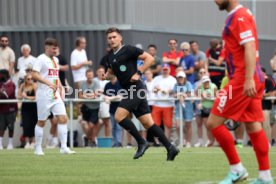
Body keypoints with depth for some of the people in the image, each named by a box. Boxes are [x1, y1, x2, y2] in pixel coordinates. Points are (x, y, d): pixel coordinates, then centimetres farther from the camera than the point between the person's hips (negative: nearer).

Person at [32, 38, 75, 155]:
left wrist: (61, 88, 16)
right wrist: (48, 83, -25)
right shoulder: (41, 59, -8)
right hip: (44, 95, -7)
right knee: (41, 122, 1)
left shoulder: (55, 60, 16)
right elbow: (34, 75, -18)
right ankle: (38, 148, 11)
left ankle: (64, 147, -5)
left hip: (56, 95, 7)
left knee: (63, 118, -5)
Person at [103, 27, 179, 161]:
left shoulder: (128, 50, -7)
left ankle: (141, 142, -6)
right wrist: (107, 74, 13)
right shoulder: (111, 56, 16)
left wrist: (139, 73, -16)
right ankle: (170, 148, 4)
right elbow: (112, 69, 36)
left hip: (135, 88, -8)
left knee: (119, 116, -16)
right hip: (129, 91, 8)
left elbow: (149, 58, -10)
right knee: (147, 122, 4)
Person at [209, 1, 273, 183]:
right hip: (254, 81, 10)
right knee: (253, 126, 7)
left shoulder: (240, 16, -13)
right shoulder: (239, 15, 17)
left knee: (214, 122, -6)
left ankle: (237, 169, -3)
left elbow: (250, 47, -22)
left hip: (243, 81, -10)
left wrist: (249, 79, -28)